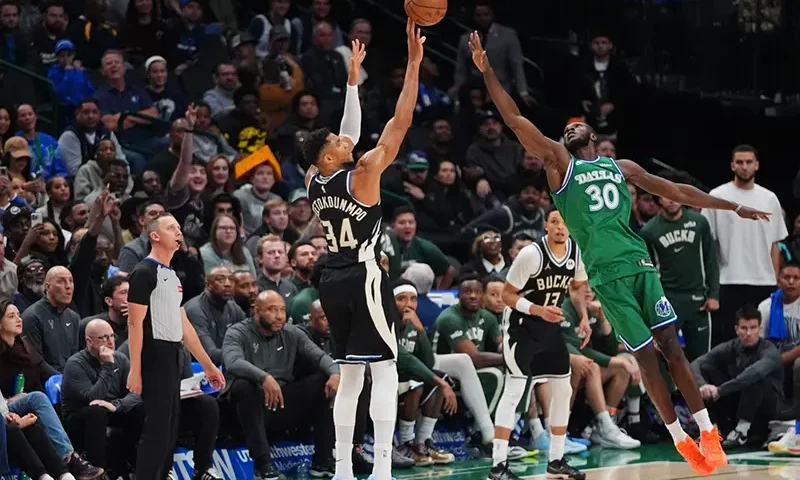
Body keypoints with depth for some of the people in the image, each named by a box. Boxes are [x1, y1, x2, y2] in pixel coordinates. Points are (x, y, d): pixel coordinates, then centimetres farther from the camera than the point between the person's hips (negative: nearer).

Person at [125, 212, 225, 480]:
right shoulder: (144, 273, -10)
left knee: (170, 428, 11)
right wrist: (135, 370, -21)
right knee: (156, 428, -11)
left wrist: (208, 365, 21)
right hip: (155, 359, -9)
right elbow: (135, 323, -15)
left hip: (172, 359, 9)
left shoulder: (173, 276, 18)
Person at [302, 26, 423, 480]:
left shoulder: (314, 181, 6)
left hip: (333, 280, 7)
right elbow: (401, 122, -13)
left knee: (350, 375, 12)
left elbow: (350, 132, 20)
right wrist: (414, 62, -10)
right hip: (364, 277, -7)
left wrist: (353, 75, 24)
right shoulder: (363, 174, -12)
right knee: (385, 371, -6)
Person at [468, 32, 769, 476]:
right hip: (606, 273, -2)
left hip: (639, 263, 2)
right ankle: (681, 441, 5)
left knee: (671, 347, -2)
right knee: (646, 358, -2)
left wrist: (734, 207, 20)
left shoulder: (621, 167, 19)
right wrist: (487, 71, -4)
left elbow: (676, 192, 21)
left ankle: (707, 431, 3)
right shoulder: (559, 163, 10)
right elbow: (515, 119, 3)